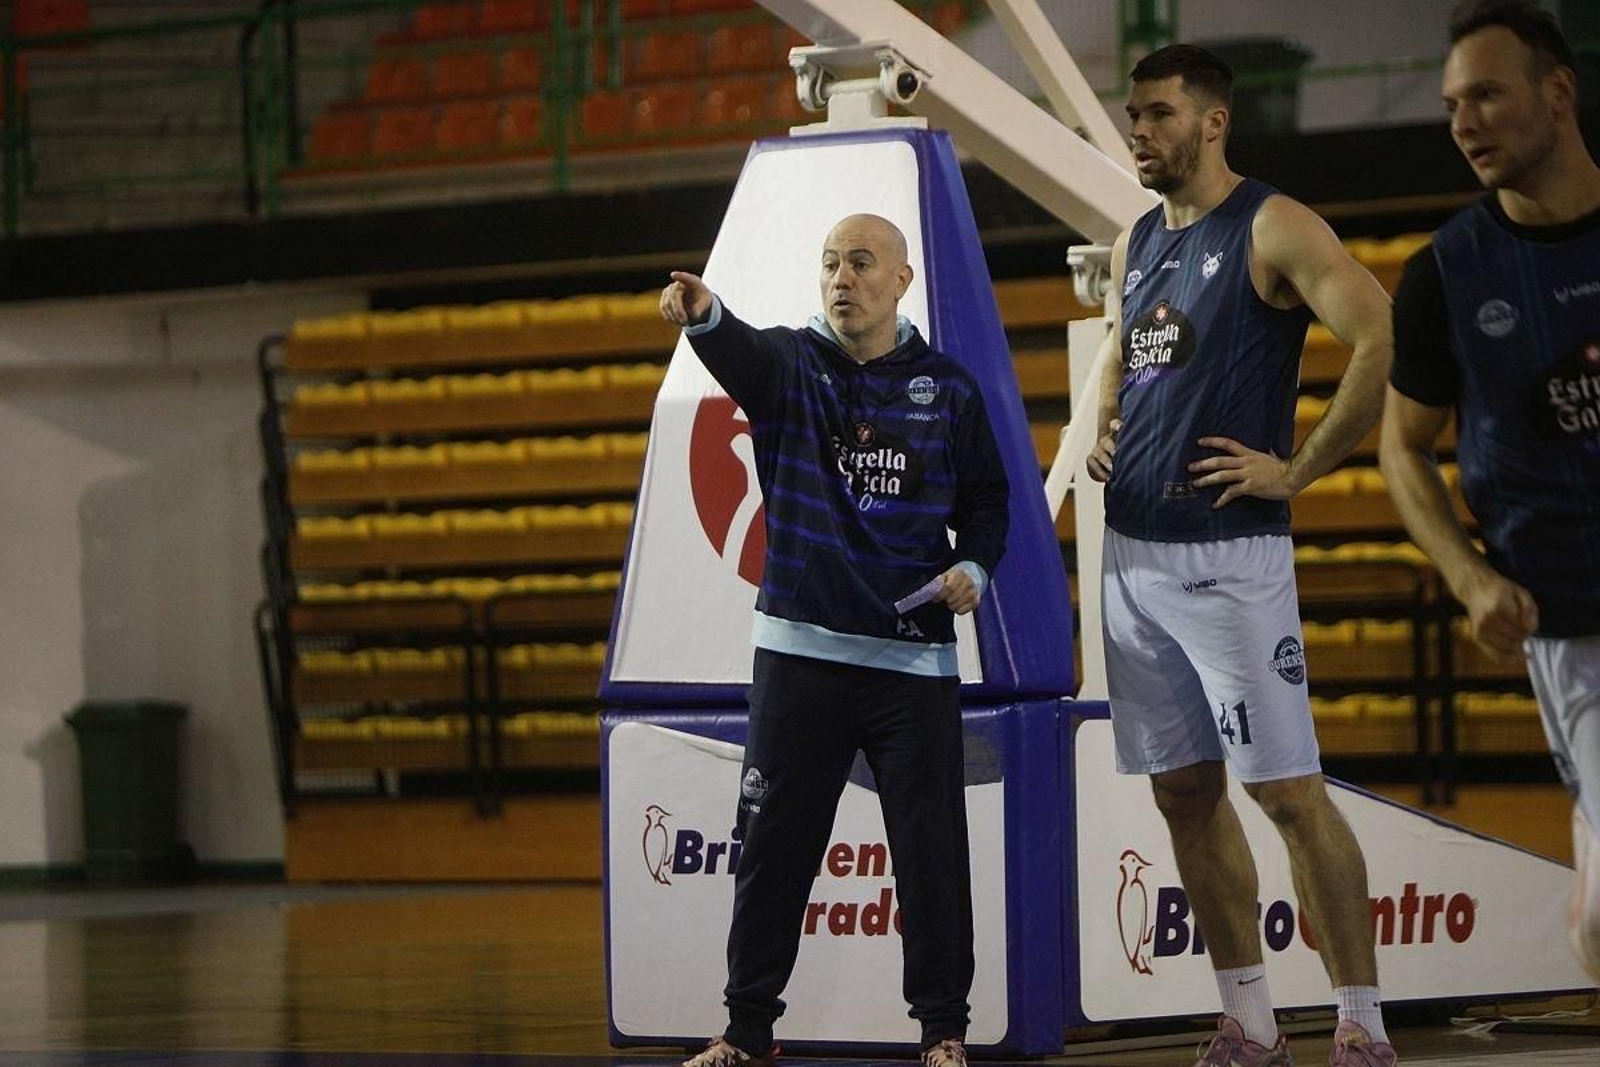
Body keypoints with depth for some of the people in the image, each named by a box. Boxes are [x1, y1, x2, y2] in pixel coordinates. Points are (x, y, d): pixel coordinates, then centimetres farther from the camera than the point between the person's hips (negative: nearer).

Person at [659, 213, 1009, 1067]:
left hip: (916, 656, 0)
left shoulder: (948, 388, 6)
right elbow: (742, 353, -21)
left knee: (931, 849, 1)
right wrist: (704, 315, -45)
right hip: (800, 651, 0)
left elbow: (988, 499, 15)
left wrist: (975, 568, -6)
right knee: (774, 844, 4)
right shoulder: (791, 365, 2)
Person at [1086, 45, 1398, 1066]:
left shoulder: (1274, 230, -9)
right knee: (1186, 791, 10)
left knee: (1287, 789, -8)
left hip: (1229, 552, -8)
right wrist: (1102, 437, 13)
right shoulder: (1136, 244, 15)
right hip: (1133, 551, 8)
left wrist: (1297, 472, -17)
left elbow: (1388, 343, -20)